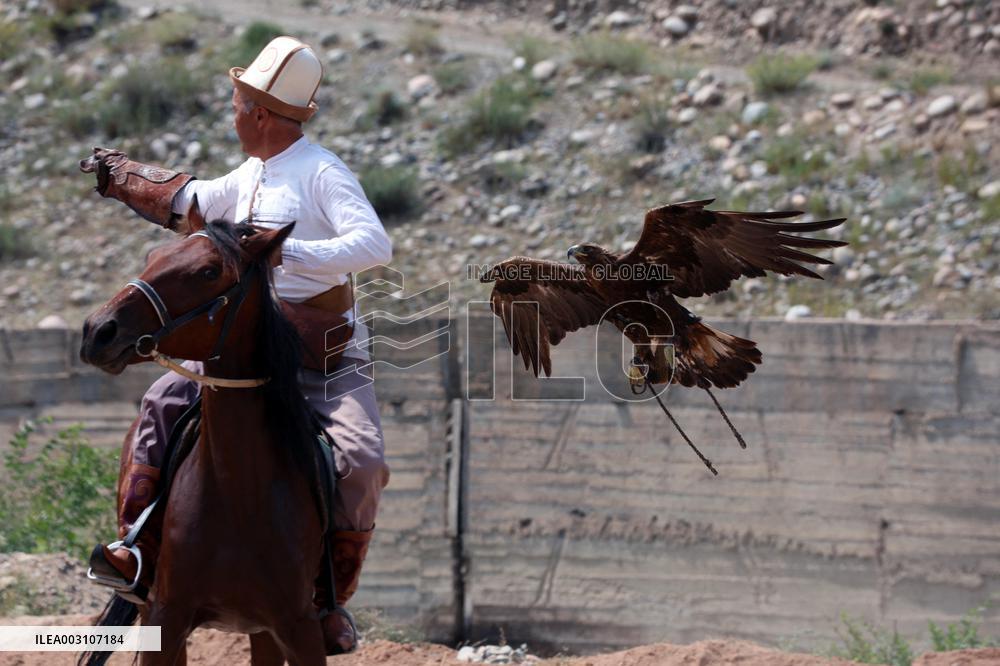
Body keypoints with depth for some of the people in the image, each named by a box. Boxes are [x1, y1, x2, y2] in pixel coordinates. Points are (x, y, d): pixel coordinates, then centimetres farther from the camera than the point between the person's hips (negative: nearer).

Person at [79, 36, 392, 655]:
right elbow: (189, 202, 34)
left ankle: (333, 600, -17)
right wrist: (122, 177, 46)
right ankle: (138, 549, -5)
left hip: (329, 357, -8)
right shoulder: (251, 175, 12)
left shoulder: (323, 174, -13)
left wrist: (288, 253, -38)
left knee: (361, 463, -28)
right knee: (164, 401, -4)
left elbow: (375, 244, -28)